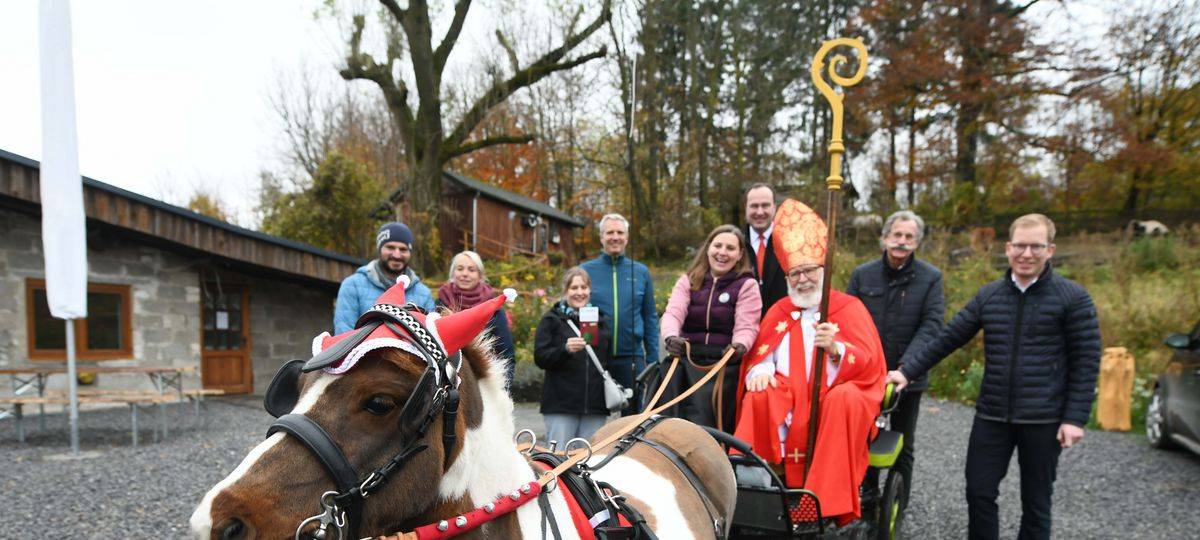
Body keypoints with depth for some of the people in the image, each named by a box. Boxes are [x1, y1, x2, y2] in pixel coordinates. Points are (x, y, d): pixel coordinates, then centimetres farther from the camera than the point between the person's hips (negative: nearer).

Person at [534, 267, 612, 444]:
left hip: (595, 406, 4)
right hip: (560, 404, -3)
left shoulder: (601, 320, 16)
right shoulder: (551, 320, 4)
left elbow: (610, 360, 22)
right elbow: (540, 358, -6)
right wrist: (565, 349, -22)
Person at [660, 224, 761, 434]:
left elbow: (746, 327, -5)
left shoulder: (747, 285, 5)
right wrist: (671, 337, -26)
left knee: (712, 430, -9)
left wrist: (739, 346, -28)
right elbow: (673, 313, -4)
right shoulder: (688, 280, 12)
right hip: (686, 360, 3)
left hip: (725, 365, -2)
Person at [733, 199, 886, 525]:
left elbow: (870, 363, -6)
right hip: (789, 396, 2)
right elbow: (759, 355, 13)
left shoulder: (849, 308, 3)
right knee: (758, 398, -28)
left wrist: (835, 349, -27)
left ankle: (830, 503, -32)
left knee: (844, 399, -36)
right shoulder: (779, 311, 13)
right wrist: (761, 370, -11)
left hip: (839, 394, -2)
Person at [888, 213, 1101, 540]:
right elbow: (947, 339, 5)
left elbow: (1086, 362, -6)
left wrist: (1075, 418, -11)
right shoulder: (989, 295, 5)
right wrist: (907, 371, -3)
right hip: (992, 416, 3)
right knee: (979, 492, 6)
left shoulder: (1072, 298, -5)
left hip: (1043, 421, -3)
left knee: (1036, 502, 11)